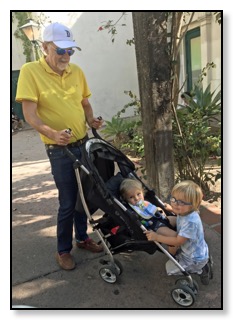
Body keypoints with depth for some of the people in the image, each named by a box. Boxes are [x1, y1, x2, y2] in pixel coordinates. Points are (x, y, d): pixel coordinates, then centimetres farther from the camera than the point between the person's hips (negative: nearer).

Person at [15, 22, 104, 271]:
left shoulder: (76, 71, 5)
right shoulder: (30, 71, -11)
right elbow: (29, 114, -16)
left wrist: (91, 120, -4)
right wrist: (52, 133, -32)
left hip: (84, 144, 6)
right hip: (60, 150, -5)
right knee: (67, 202, 1)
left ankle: (82, 238, 37)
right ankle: (63, 250, 23)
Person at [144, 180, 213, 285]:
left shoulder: (190, 222, -38)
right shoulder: (185, 212, -12)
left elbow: (178, 241, -32)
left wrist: (157, 237, -32)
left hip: (195, 259, -8)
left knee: (170, 267, 1)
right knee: (173, 252, 31)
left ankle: (200, 269, 5)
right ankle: (204, 262, 21)